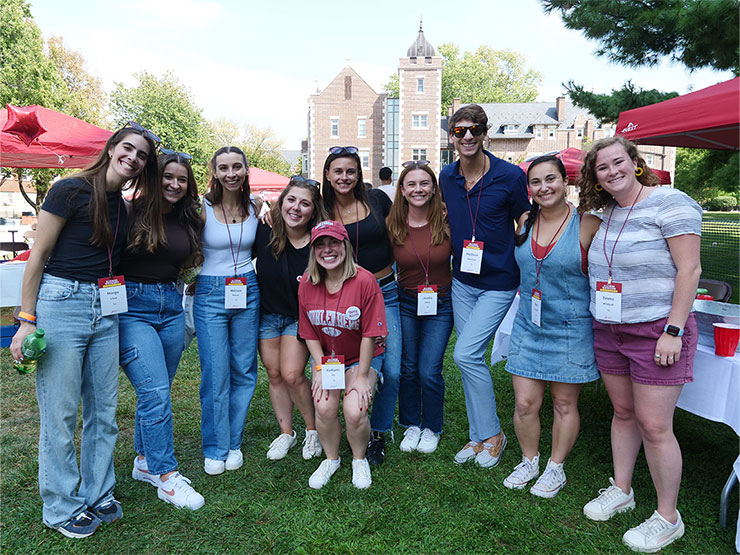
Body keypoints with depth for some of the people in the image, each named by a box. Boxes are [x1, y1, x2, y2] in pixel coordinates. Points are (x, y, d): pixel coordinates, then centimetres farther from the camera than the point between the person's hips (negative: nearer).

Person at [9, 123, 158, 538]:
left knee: (104, 409, 11)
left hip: (105, 312, 7)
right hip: (61, 302, -6)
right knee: (60, 412, 3)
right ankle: (63, 507, 19)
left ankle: (99, 495, 27)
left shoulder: (124, 208, 13)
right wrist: (26, 320, -10)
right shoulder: (71, 191, -7)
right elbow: (38, 255, -7)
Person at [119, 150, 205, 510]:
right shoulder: (133, 211, -8)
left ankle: (145, 461, 29)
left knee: (156, 390, 13)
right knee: (155, 391, -10)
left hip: (171, 304, 6)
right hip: (132, 305, -6)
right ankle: (167, 476, 1)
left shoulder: (188, 220, 11)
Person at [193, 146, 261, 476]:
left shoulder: (255, 208, 4)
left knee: (244, 371, 8)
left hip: (248, 292, 4)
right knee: (216, 374, -1)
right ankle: (214, 449, 17)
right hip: (210, 293, -3)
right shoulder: (202, 208, -7)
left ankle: (234, 443, 25)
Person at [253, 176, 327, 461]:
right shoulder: (264, 234, -13)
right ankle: (286, 432, 29)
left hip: (300, 317, -3)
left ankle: (313, 428, 15)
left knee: (292, 375, -11)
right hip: (267, 314, 3)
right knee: (274, 374, 9)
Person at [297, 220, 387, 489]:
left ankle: (359, 459, 12)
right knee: (324, 407, -20)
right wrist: (319, 368, -8)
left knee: (354, 411, -21)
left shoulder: (364, 281, -20)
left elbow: (369, 334, -15)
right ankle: (331, 458, 12)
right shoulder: (307, 283, -7)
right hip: (325, 357, 3)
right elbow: (310, 333, 1)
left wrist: (361, 376, -13)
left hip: (362, 358, -2)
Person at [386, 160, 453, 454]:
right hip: (406, 303, 2)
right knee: (407, 369, 9)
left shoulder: (446, 221, -10)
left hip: (440, 305, -1)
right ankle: (411, 425, 31)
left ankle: (431, 428, 24)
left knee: (429, 372, -1)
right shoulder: (392, 225, -5)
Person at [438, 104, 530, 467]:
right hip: (461, 282, 5)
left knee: (466, 354, -13)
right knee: (470, 358, 9)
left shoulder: (510, 176, -11)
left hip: (499, 283, -5)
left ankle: (493, 434, 8)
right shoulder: (446, 177, 3)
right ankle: (478, 436, 25)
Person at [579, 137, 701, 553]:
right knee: (623, 413, 16)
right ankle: (621, 491, 32)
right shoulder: (607, 213, 11)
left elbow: (689, 269, -15)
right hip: (609, 330, 7)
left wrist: (672, 331, -19)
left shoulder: (670, 203, -11)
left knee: (654, 426, -2)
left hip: (657, 331, -7)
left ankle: (668, 518, 16)